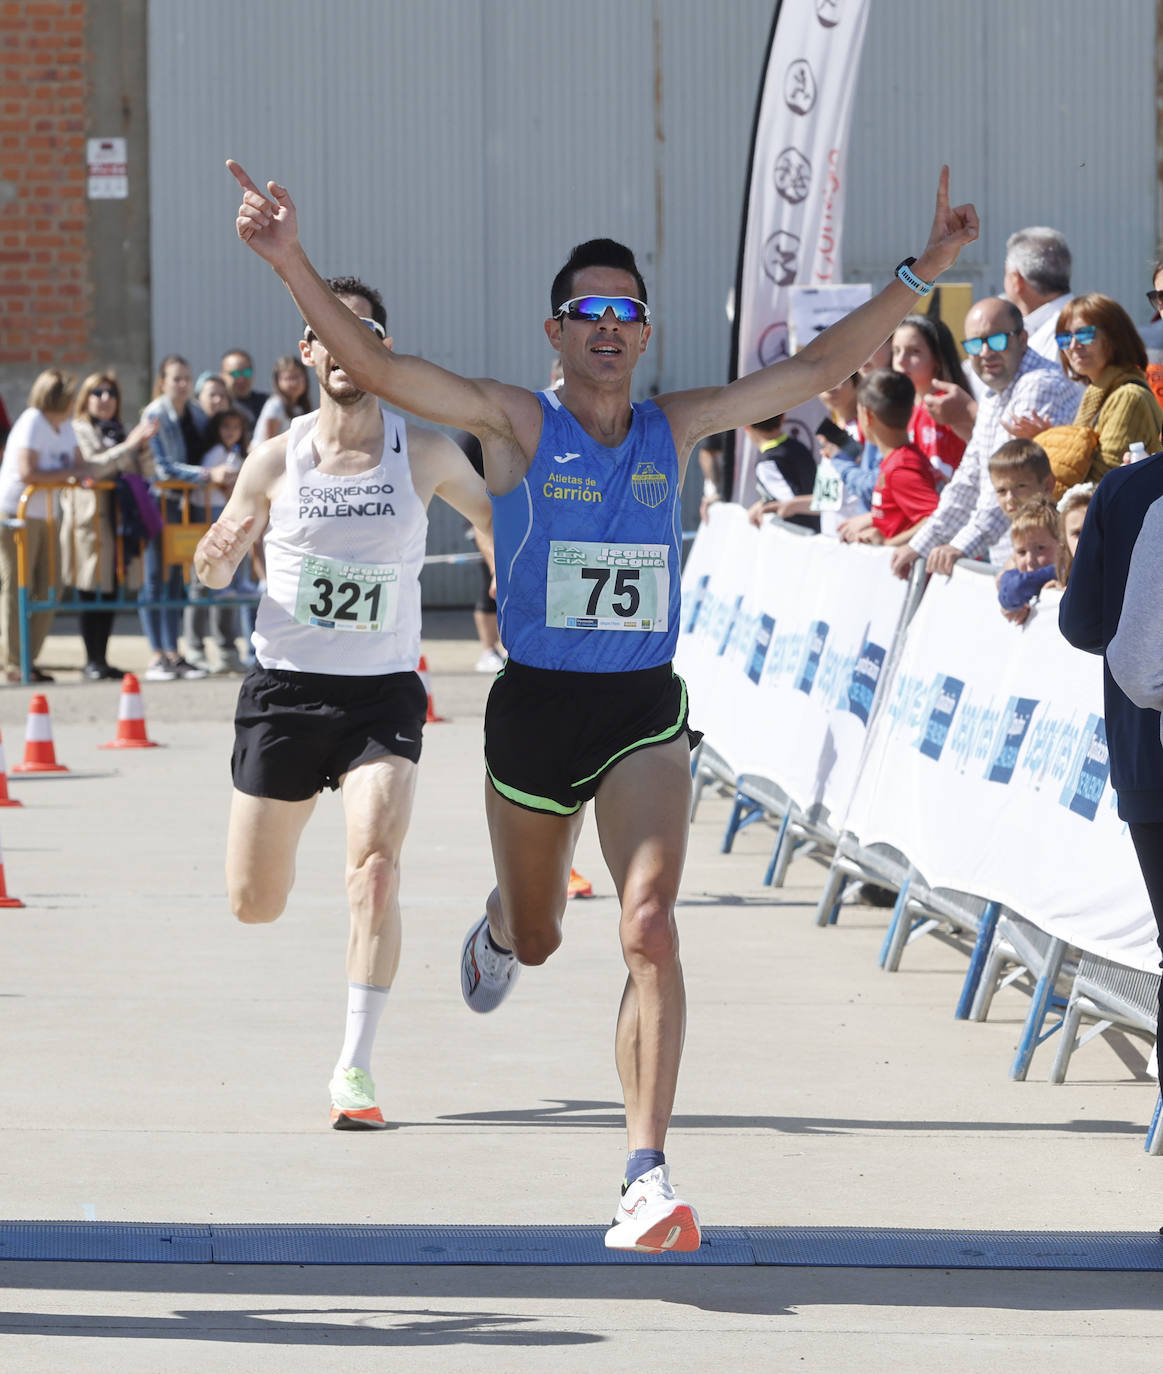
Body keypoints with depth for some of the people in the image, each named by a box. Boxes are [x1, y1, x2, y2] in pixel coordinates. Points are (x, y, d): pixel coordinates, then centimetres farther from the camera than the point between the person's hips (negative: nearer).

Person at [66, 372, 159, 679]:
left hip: (121, 518, 6)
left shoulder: (120, 432, 22)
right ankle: (92, 660, -5)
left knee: (112, 591, 4)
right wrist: (128, 446, -14)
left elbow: (145, 472, 18)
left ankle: (102, 659, 8)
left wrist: (143, 447, -1)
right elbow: (91, 467, -13)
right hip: (90, 518, -6)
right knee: (92, 593, -7)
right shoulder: (78, 432, 2)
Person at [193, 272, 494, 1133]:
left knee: (376, 867, -24)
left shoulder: (424, 454, -3)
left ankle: (355, 1069, -15)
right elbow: (215, 572, 8)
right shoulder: (276, 460, -2)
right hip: (285, 687, 1)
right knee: (254, 904, 6)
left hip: (383, 694, -1)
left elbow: (494, 517, 16)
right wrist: (218, 556, -15)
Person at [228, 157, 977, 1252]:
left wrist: (922, 272, -1)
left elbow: (821, 365, 5)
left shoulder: (676, 428, 4)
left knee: (649, 928, -18)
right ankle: (497, 930, 59)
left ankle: (647, 1179, -20)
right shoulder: (516, 424, -5)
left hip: (645, 711, 1)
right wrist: (293, 267, -30)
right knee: (537, 936, 18)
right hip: (535, 708, -1)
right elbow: (374, 367, -16)